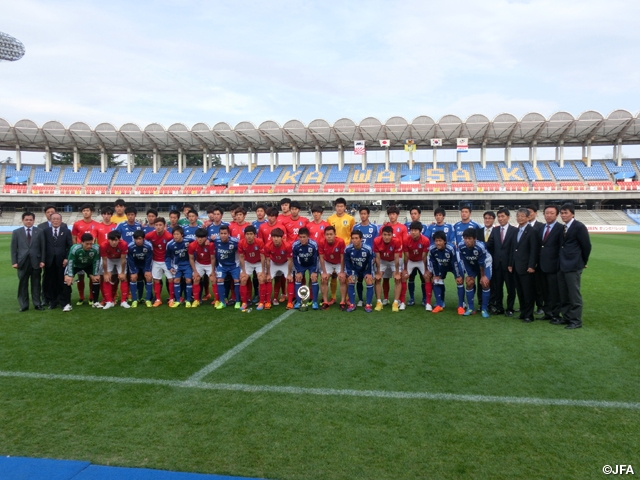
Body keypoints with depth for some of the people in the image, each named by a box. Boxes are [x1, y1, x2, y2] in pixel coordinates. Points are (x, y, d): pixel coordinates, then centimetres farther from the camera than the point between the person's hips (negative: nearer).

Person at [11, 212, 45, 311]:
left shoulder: (39, 231, 5)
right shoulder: (16, 232, 6)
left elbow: (43, 247, 3)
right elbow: (13, 248, 4)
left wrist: (42, 260, -4)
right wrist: (14, 262, -5)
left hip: (36, 262, 0)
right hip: (22, 262, 0)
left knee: (36, 284, 6)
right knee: (23, 285, 5)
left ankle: (37, 304, 12)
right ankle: (24, 305, 12)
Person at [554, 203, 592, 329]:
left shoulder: (579, 227, -10)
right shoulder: (562, 228, 12)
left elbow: (587, 246, -7)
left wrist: (583, 262, 2)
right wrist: (560, 262, 13)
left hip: (573, 266, -8)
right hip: (562, 266, 8)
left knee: (574, 294, -1)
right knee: (563, 295, 13)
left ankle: (576, 321, 7)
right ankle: (566, 318, 22)